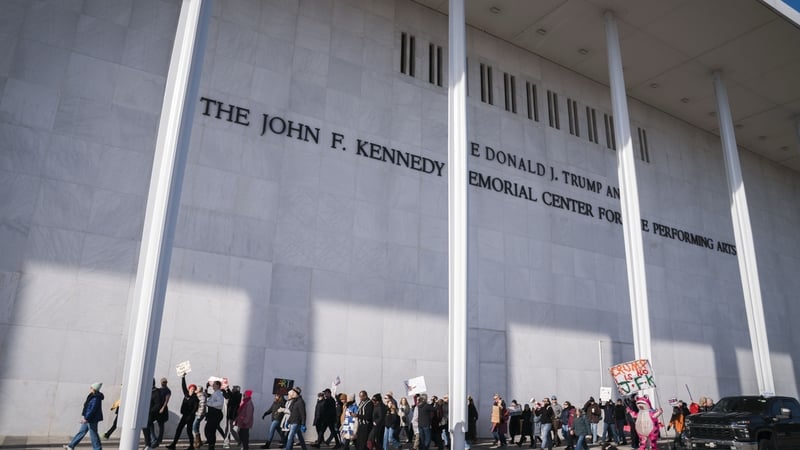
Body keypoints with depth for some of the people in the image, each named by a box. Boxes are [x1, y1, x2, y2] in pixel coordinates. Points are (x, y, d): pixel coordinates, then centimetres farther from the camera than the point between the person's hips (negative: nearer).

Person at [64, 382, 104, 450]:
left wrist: (86, 418, -21)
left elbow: (92, 409, -24)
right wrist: (83, 415, 8)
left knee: (93, 434, 0)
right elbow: (86, 407, 14)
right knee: (81, 432, 17)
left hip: (92, 419, -10)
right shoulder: (92, 396, 8)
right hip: (88, 418, 10)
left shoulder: (96, 398, -23)